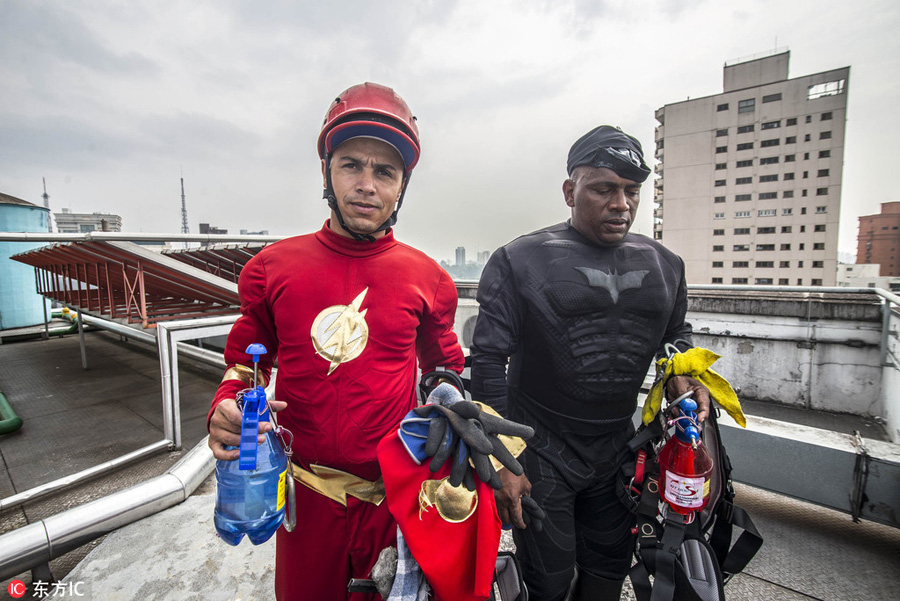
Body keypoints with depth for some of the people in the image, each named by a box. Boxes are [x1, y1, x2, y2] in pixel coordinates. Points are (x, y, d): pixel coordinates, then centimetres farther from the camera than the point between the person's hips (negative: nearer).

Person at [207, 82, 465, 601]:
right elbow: (245, 362, 8)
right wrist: (226, 412, -11)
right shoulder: (272, 267, -4)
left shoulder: (428, 278, -6)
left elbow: (446, 373, 8)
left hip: (396, 494, 0)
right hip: (307, 494, 1)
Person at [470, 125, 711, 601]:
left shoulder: (664, 265, 5)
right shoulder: (519, 261, -11)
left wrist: (681, 375, -2)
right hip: (539, 456, -4)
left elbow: (675, 334, 21)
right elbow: (489, 359, -12)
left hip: (617, 450, 5)